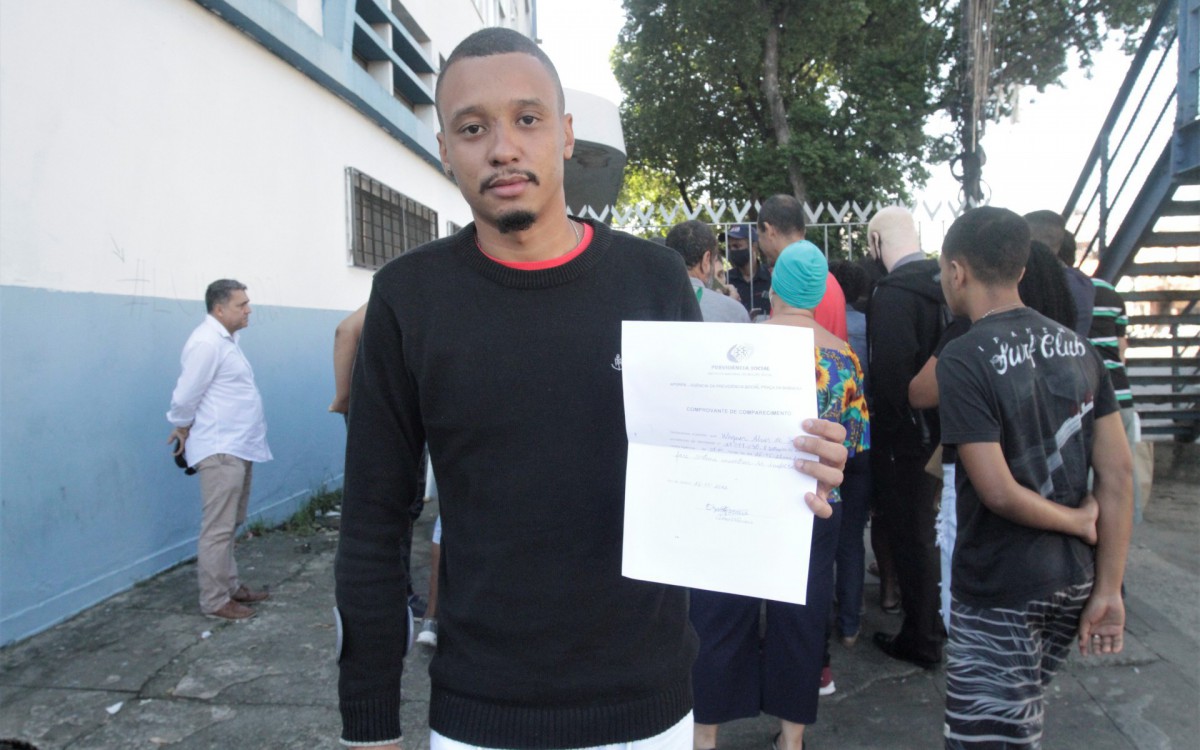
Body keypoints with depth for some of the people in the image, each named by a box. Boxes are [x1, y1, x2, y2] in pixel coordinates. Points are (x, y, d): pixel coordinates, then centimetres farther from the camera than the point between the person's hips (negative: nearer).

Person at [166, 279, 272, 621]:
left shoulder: (226, 340, 14)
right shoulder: (206, 343, -17)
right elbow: (185, 397, -16)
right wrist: (183, 429, 0)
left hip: (239, 448, 10)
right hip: (220, 451, -10)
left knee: (232, 524, 17)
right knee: (219, 528, -4)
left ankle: (230, 586, 28)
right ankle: (215, 600, 4)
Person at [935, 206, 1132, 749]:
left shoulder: (964, 358, -18)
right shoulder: (1076, 348, 2)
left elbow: (999, 492, -22)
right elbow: (1119, 474, 1)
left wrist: (1081, 521, -3)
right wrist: (1108, 589, 4)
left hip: (999, 591, -8)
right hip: (1072, 583, 8)